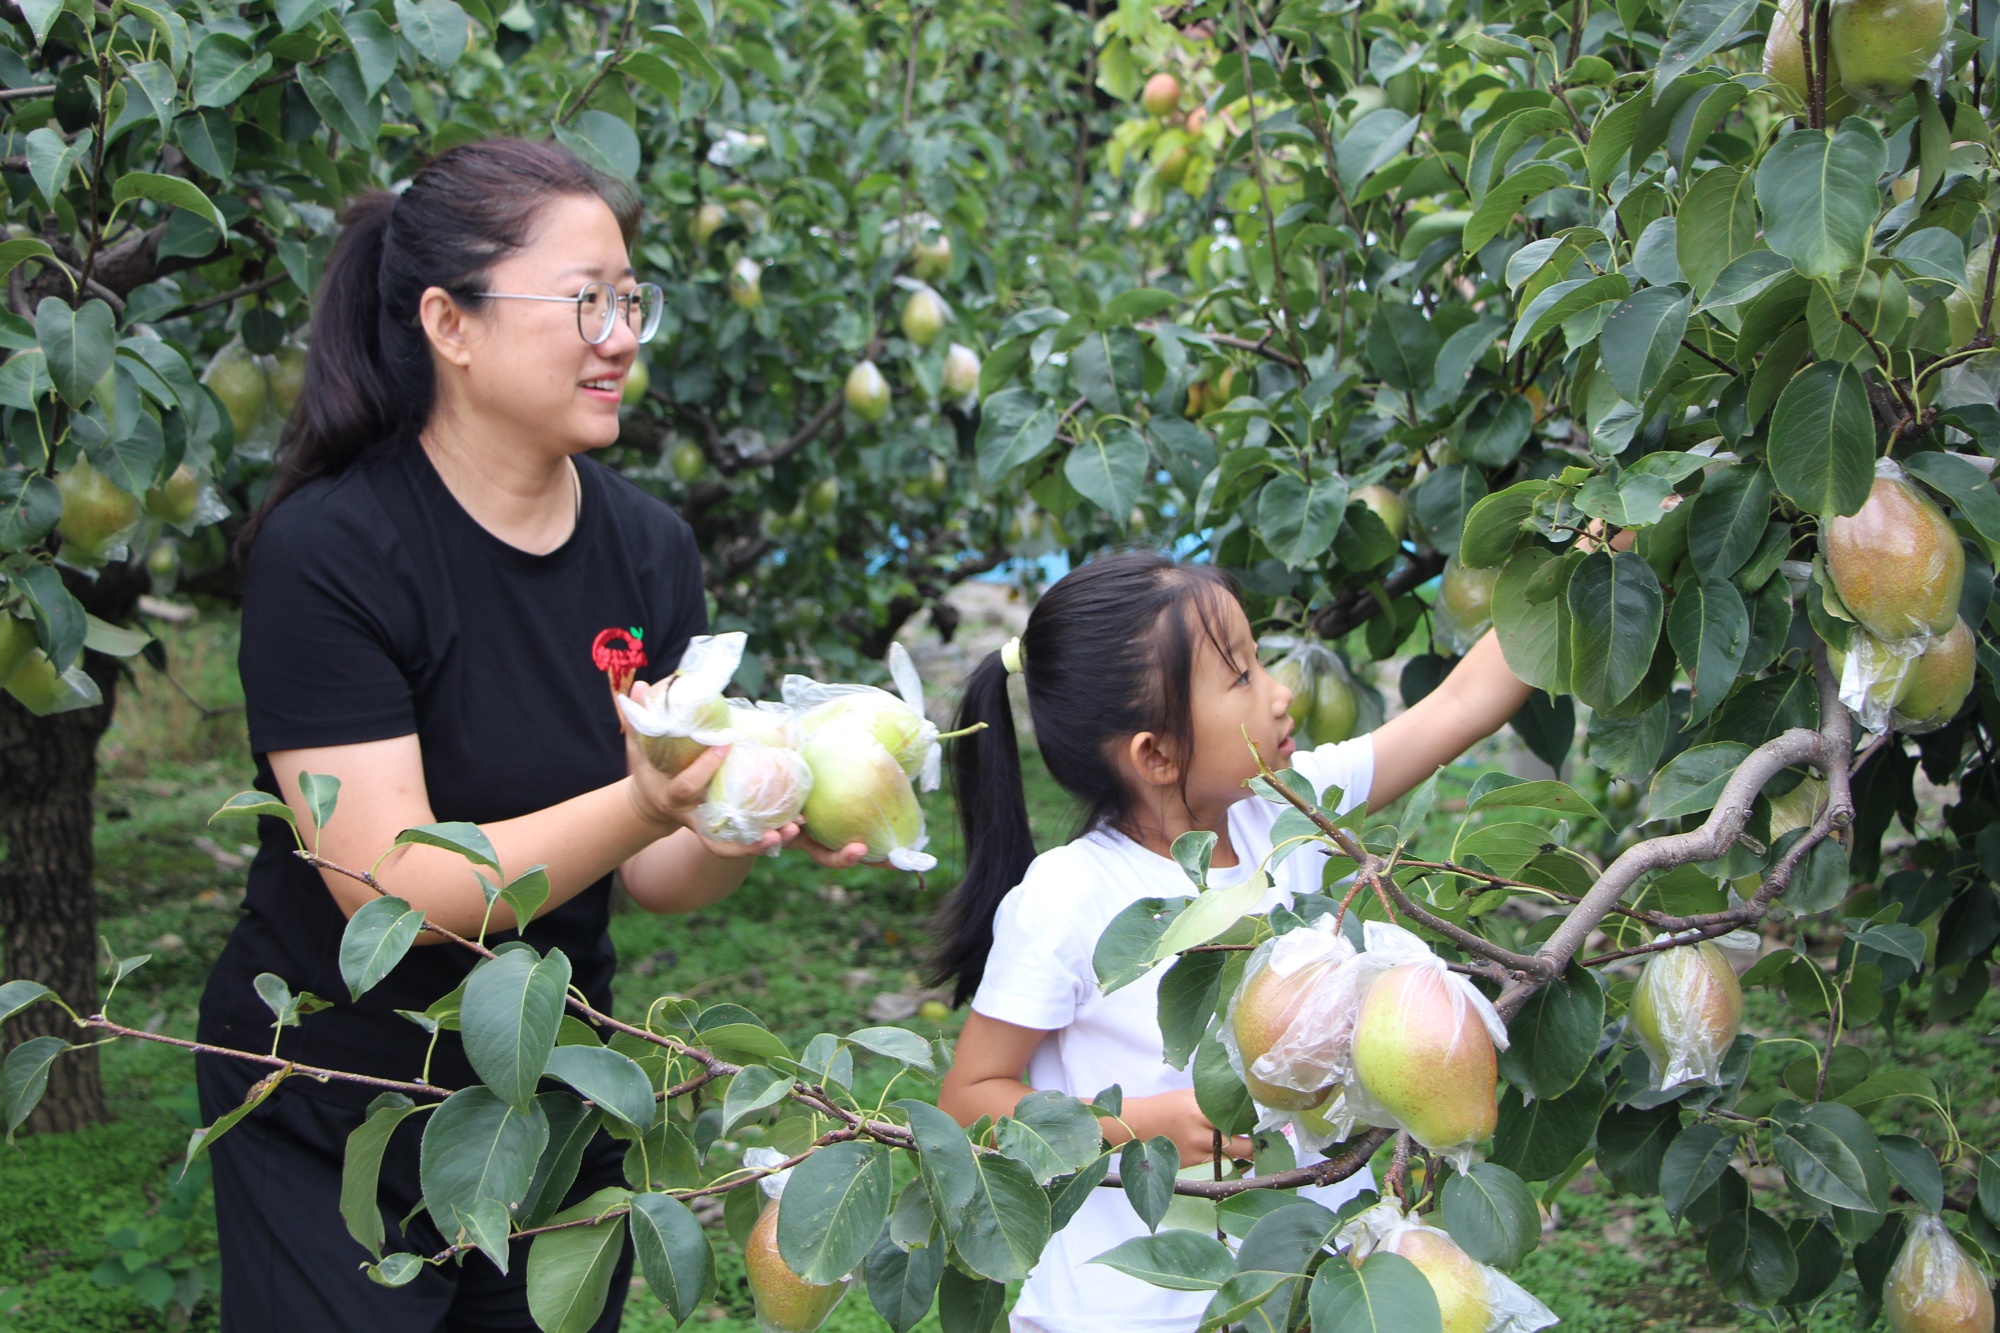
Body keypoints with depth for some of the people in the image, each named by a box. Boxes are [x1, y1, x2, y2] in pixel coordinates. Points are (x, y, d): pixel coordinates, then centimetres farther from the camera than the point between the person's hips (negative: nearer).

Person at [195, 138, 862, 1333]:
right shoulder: (326, 551, -20)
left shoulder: (649, 548, -3)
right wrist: (641, 804, -37)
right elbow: (390, 886, -25)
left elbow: (657, 876, -2)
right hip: (337, 1129, -5)